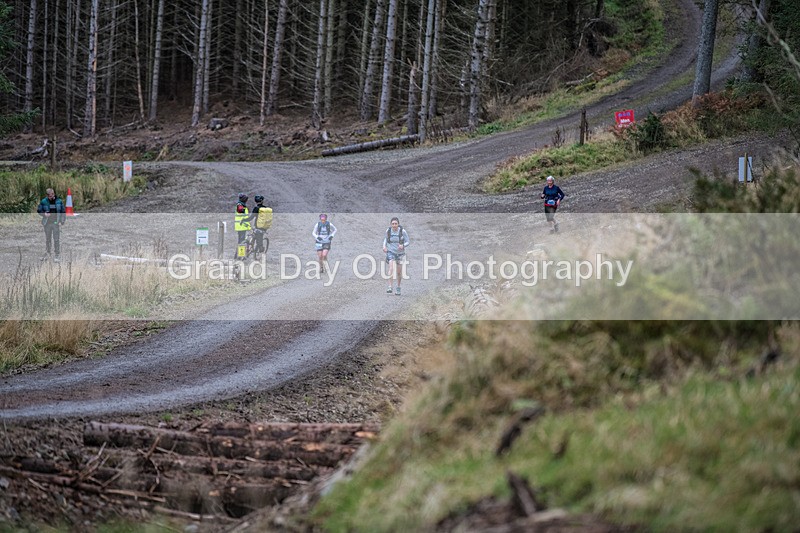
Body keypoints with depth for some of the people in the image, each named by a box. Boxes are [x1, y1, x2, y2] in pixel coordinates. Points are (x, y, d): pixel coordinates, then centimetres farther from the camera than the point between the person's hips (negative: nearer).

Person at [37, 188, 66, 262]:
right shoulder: (43, 202, 0)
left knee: (56, 239, -3)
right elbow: (39, 210, 7)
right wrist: (44, 214, -13)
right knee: (47, 239, 10)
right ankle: (47, 253, 25)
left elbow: (63, 212, 7)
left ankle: (58, 255, 3)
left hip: (56, 223, -1)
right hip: (47, 223, 1)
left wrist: (62, 221, -3)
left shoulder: (59, 201, 1)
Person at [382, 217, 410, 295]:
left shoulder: (402, 231, -15)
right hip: (391, 252, 0)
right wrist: (384, 245, -3)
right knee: (391, 268, -22)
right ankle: (389, 287, -27)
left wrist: (402, 245, -27)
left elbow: (407, 242, -6)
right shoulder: (388, 231, -8)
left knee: (399, 272, 7)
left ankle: (398, 288, 29)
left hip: (400, 253, 0)